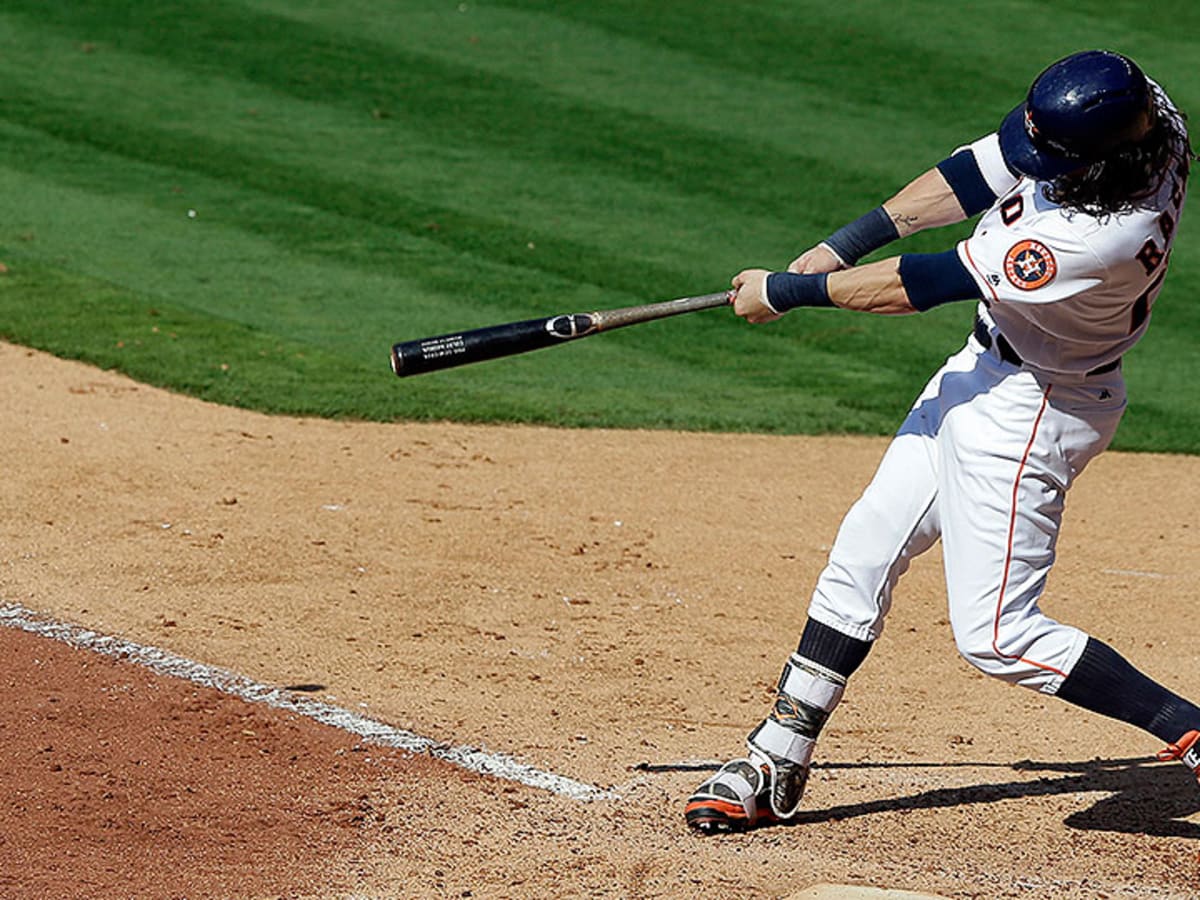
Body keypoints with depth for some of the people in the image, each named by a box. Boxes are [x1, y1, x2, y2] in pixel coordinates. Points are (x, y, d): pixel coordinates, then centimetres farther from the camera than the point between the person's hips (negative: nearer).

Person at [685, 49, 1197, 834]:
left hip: (1029, 411, -9)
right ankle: (776, 767, 21)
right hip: (986, 371, 9)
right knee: (863, 555, 12)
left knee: (997, 635, -3)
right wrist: (836, 248, -4)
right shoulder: (1133, 107, -17)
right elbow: (979, 174, -3)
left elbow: (926, 284, -26)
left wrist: (786, 291, -15)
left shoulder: (1103, 239, -38)